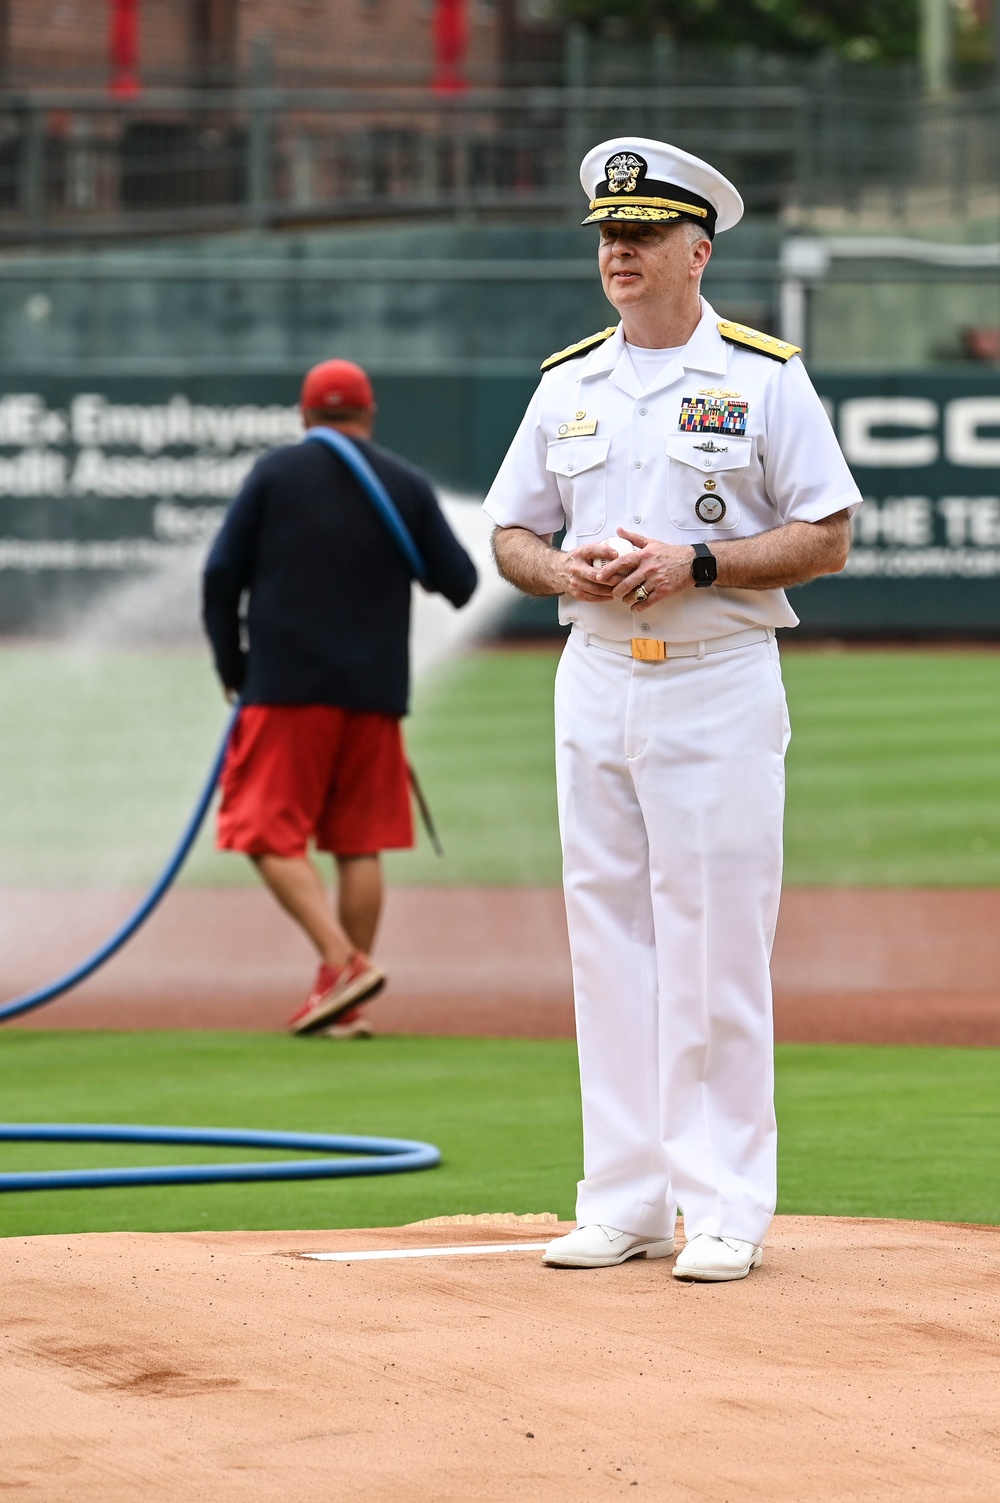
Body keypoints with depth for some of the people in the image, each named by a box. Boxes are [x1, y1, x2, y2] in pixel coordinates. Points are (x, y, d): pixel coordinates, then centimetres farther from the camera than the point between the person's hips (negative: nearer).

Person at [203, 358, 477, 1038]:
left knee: (272, 837, -2)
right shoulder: (407, 484, 6)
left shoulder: (275, 472, 1)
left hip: (287, 684, -3)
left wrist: (232, 664, 9)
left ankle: (343, 961, -19)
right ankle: (346, 1005, 6)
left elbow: (222, 573, -2)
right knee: (360, 845, 9)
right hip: (374, 691, 3)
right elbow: (460, 583, 6)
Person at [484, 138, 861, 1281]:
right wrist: (563, 570, -7)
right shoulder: (568, 384, 12)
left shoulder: (763, 377, -2)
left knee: (715, 943, -6)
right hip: (594, 677, 5)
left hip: (718, 683, -5)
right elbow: (511, 534, 16)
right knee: (607, 938, 5)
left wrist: (694, 564, -16)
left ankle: (724, 1208, -3)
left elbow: (827, 540, -5)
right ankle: (622, 1203, 10)